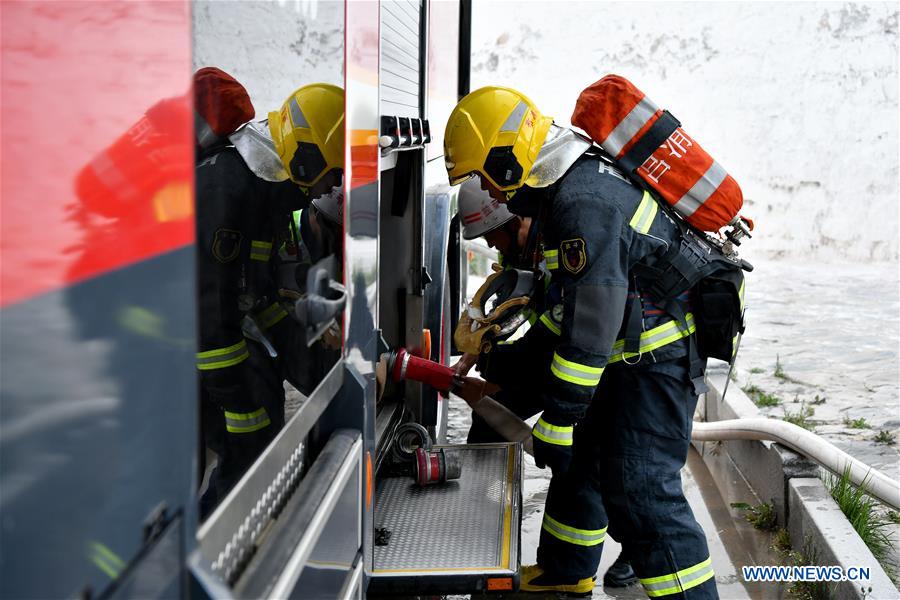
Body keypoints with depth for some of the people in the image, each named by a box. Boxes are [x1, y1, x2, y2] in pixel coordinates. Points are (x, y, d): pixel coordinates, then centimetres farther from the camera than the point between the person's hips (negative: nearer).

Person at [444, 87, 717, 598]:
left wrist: (557, 419, -22)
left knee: (638, 488, -13)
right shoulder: (575, 180, 7)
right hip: (634, 350, 11)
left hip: (659, 356, -11)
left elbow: (590, 325, -27)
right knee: (582, 457, 20)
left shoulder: (583, 204, -26)